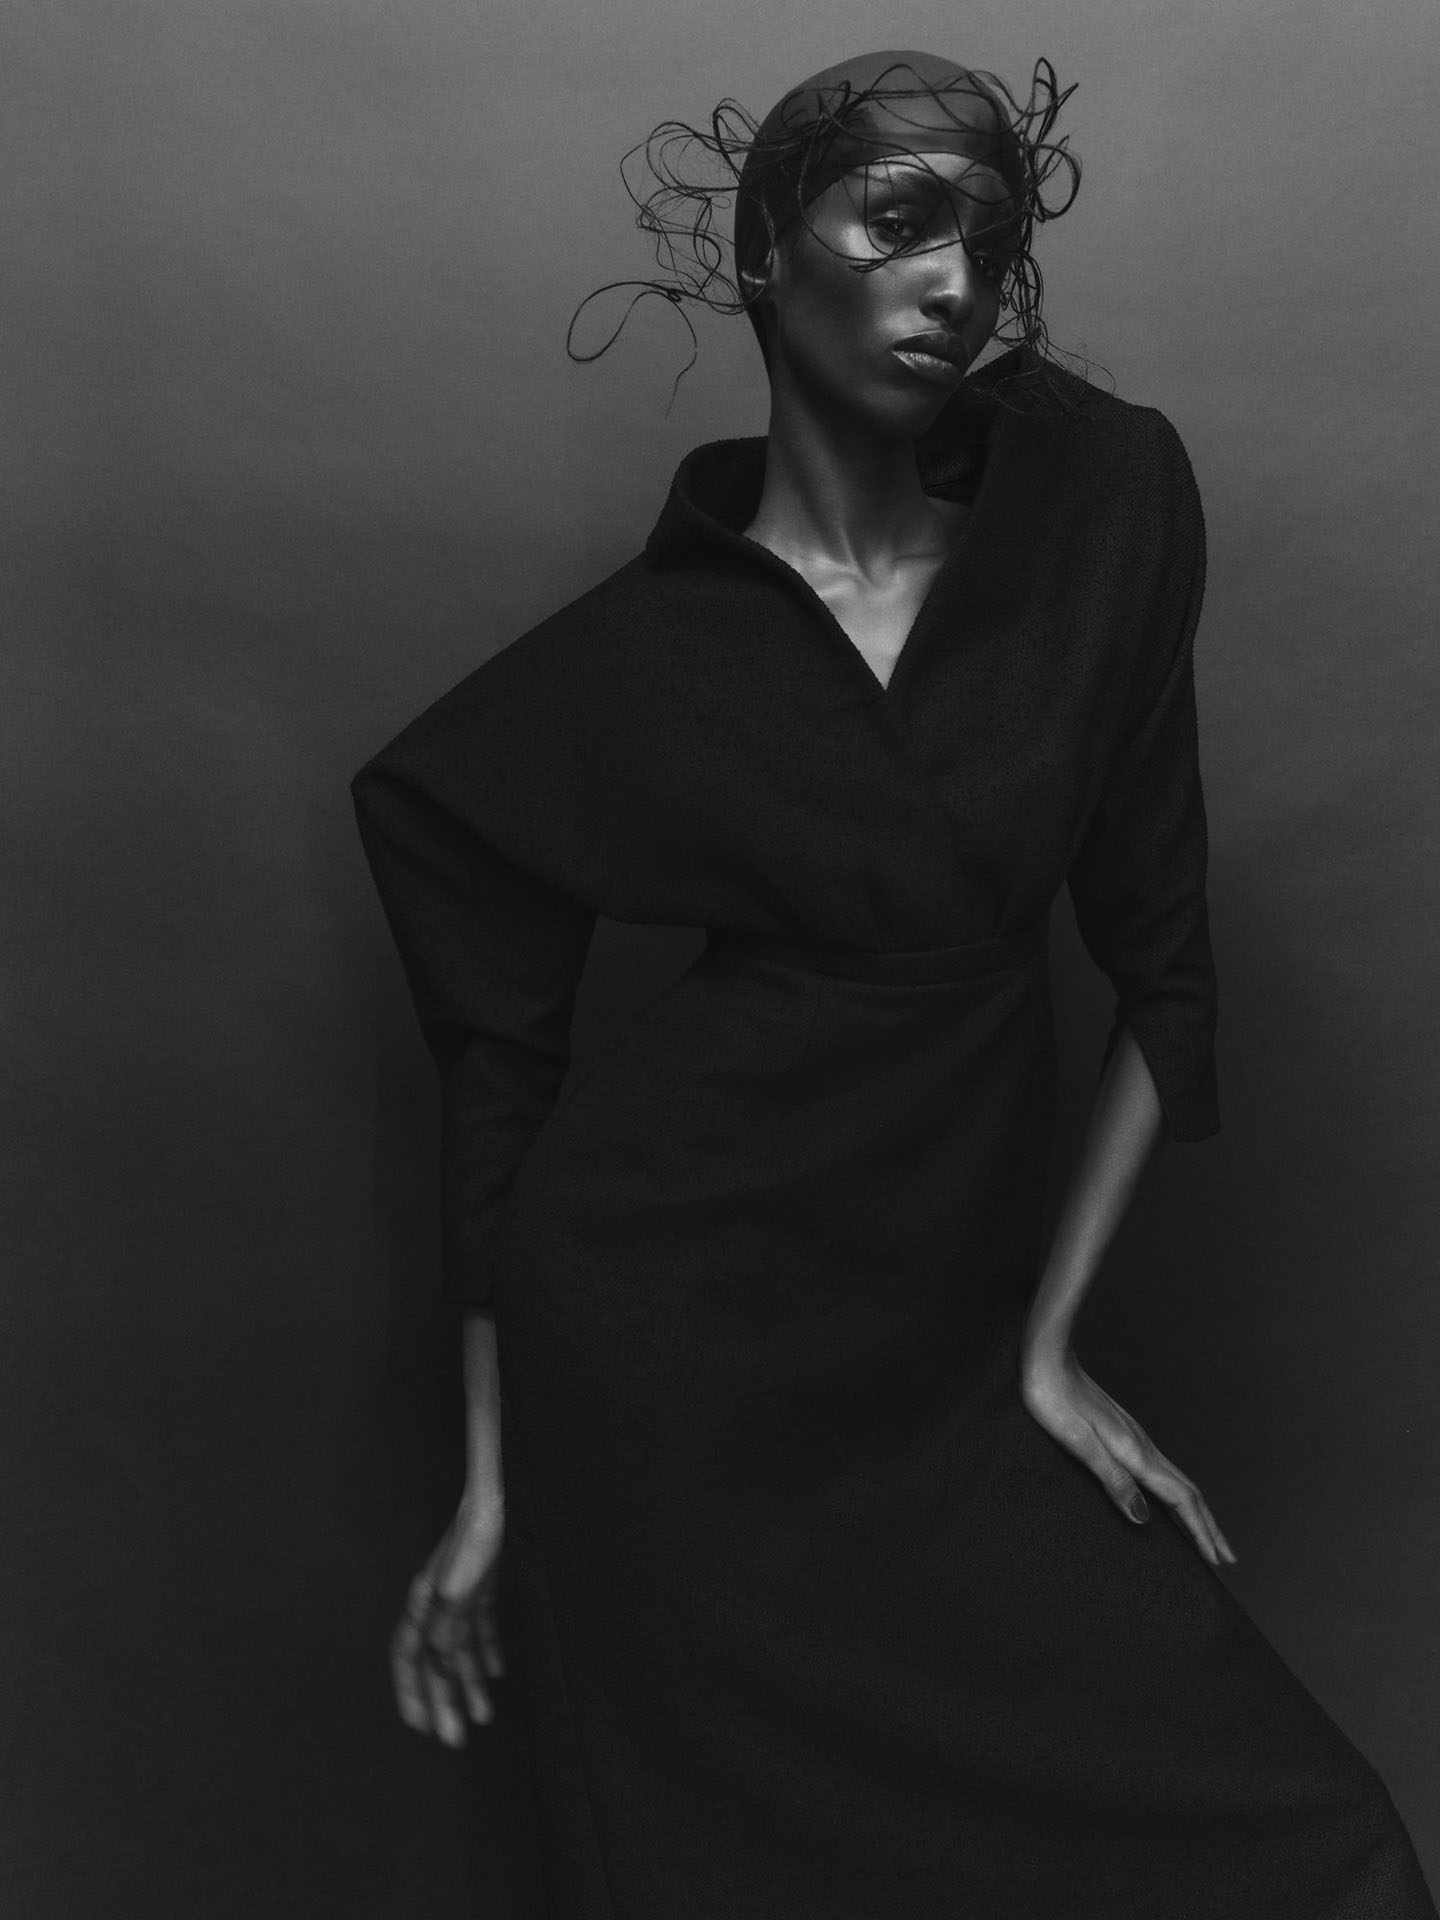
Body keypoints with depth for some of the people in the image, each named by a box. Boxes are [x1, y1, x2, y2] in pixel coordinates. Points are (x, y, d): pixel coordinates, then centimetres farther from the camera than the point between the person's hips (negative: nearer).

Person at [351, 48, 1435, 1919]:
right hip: (663, 1334, -2)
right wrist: (494, 1480, 2)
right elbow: (498, 1068, 0)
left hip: (948, 1335, 3)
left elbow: (1163, 961, 1)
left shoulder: (1104, 503, -3)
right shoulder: (622, 662, -6)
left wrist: (1046, 1341, -1)